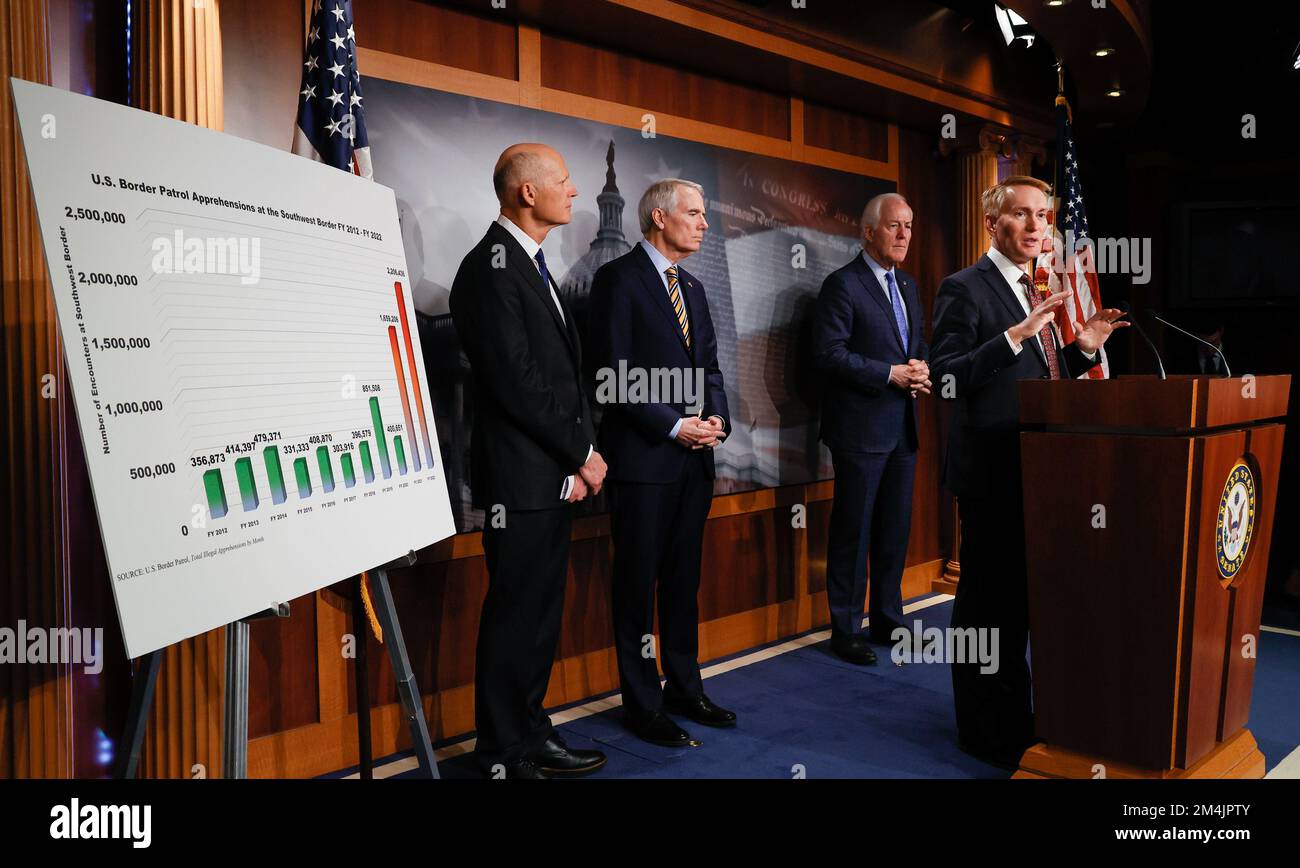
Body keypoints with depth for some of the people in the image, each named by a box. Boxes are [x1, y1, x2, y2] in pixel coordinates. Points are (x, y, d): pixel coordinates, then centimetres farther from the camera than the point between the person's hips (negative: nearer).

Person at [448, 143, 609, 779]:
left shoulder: (529, 265, 16)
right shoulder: (491, 267, -13)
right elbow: (516, 381, -19)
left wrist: (576, 456, 2)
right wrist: (581, 452, -10)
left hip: (553, 475, 9)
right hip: (520, 477, -9)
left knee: (541, 612, 16)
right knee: (514, 615, 1)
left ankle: (532, 735, 30)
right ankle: (504, 757, 16)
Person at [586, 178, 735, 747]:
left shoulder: (692, 287, 17)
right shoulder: (619, 278, -7)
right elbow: (614, 370, -14)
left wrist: (716, 418, 0)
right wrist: (673, 426, -16)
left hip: (695, 457, 7)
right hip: (642, 456, -7)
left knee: (684, 578, 15)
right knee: (638, 582, 3)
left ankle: (684, 688, 27)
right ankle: (642, 704, 14)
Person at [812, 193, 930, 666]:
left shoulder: (908, 285, 16)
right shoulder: (843, 284, -9)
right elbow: (829, 353, -16)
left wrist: (921, 370, 0)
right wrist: (891, 374, -17)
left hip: (903, 428, 8)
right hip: (861, 427, -8)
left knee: (895, 529, 14)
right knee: (853, 531, 0)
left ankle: (888, 620, 26)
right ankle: (846, 630, 11)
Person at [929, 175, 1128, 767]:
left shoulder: (1031, 292, 16)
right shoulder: (965, 288, -11)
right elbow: (947, 379, -21)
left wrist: (1084, 349, 6)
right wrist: (1015, 335, -29)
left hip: (1033, 471, 9)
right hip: (991, 473, -9)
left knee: (1020, 599, 18)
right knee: (987, 603, 1)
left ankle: (1015, 718, 34)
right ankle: (985, 731, 16)